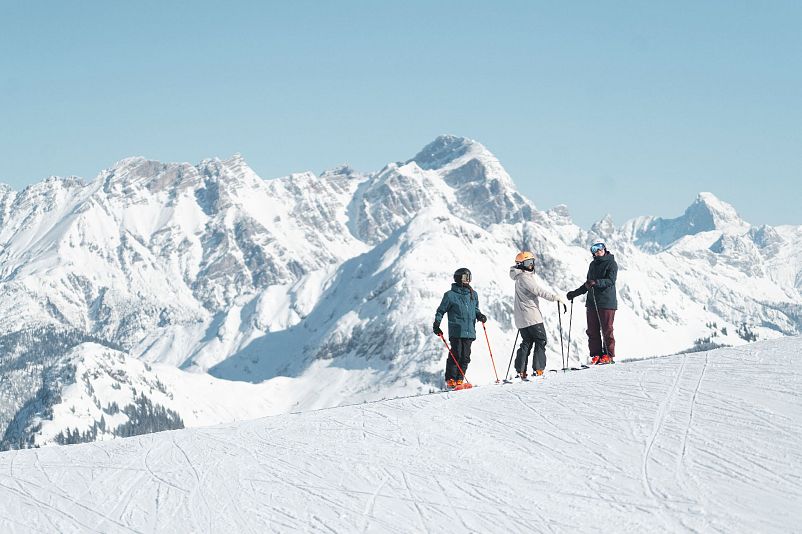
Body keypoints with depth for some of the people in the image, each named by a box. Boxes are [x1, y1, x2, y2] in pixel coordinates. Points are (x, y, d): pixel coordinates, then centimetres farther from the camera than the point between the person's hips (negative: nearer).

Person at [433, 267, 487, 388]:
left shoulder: (473, 294, 15)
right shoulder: (450, 295, 1)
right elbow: (441, 310, 7)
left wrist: (480, 316, 6)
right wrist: (436, 324, 1)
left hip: (469, 331, 5)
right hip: (456, 331, -5)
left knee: (465, 356, 2)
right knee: (456, 354, -11)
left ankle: (460, 379, 9)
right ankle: (450, 379, -3)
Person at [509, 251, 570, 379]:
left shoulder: (520, 277, 18)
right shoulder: (524, 277, -13)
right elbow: (538, 291, -21)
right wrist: (557, 297, -22)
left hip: (521, 318, 9)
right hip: (531, 316, -9)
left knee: (527, 342, 11)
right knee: (540, 341, -4)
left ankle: (521, 371, 6)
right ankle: (539, 369, -11)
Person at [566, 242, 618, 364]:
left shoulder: (611, 263, -2)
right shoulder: (593, 265, 19)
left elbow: (611, 280, -17)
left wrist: (596, 282, -30)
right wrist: (575, 293, 25)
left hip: (607, 301, -7)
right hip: (592, 302, 7)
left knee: (607, 329, -5)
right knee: (592, 330, 2)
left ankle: (609, 355, 1)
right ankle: (596, 355, 5)